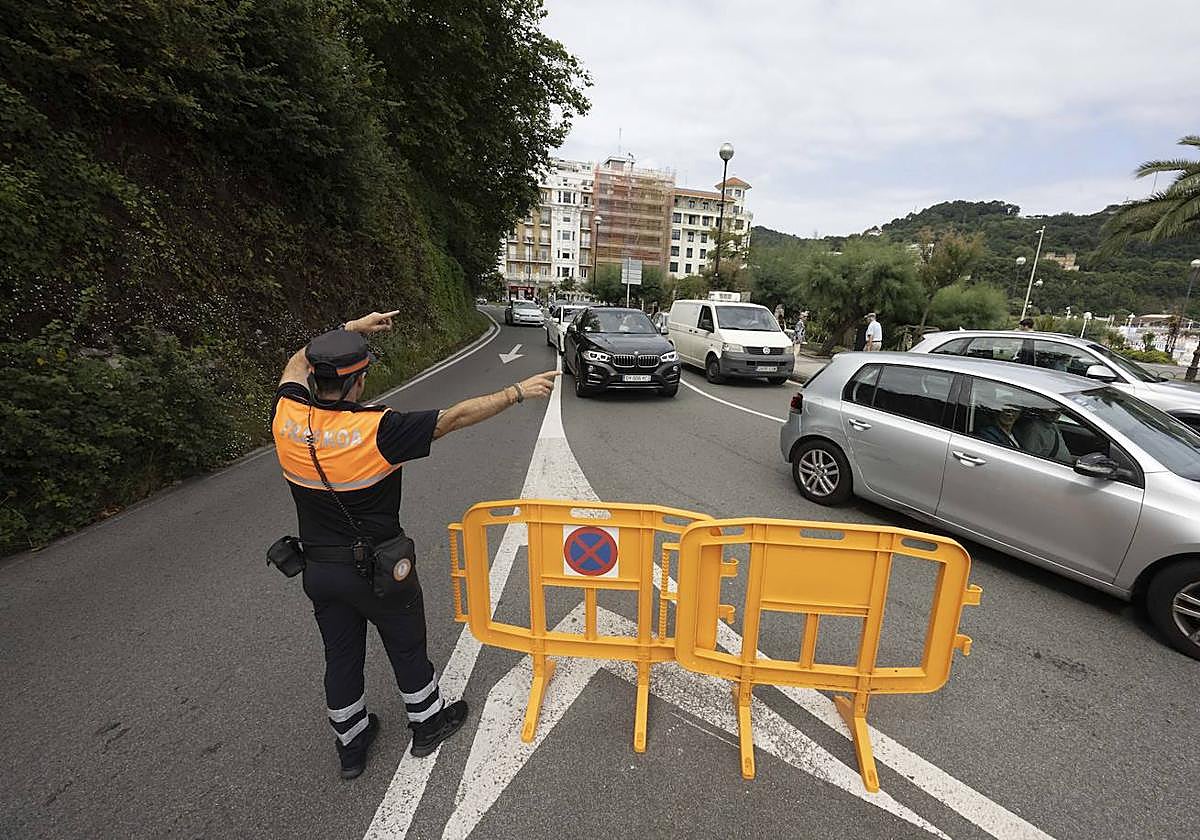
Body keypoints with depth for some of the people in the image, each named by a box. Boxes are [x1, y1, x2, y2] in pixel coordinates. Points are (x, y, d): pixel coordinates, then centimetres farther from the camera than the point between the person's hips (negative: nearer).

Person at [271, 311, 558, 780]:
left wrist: (351, 329, 13)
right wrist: (518, 392, -14)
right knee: (407, 648, 19)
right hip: (376, 568, -5)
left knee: (340, 657, 22)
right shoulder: (376, 430, -28)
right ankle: (427, 724, 42)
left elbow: (297, 364, 10)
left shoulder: (286, 417, -12)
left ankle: (351, 745, 44)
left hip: (318, 569, 5)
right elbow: (456, 417, -23)